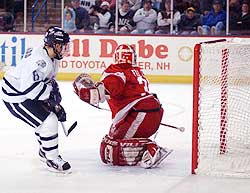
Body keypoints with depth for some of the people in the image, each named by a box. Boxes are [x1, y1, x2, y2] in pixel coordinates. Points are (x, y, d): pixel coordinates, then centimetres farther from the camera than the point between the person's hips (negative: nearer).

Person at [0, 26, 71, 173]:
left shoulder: (52, 58, 5)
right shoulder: (40, 61, -29)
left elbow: (49, 81, 16)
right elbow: (29, 87, -37)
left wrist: (56, 105, 12)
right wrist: (50, 93, -26)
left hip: (27, 94, 11)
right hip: (16, 98, -11)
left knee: (52, 115, 23)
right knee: (49, 122, -14)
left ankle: (44, 151, 40)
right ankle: (52, 159, 1)